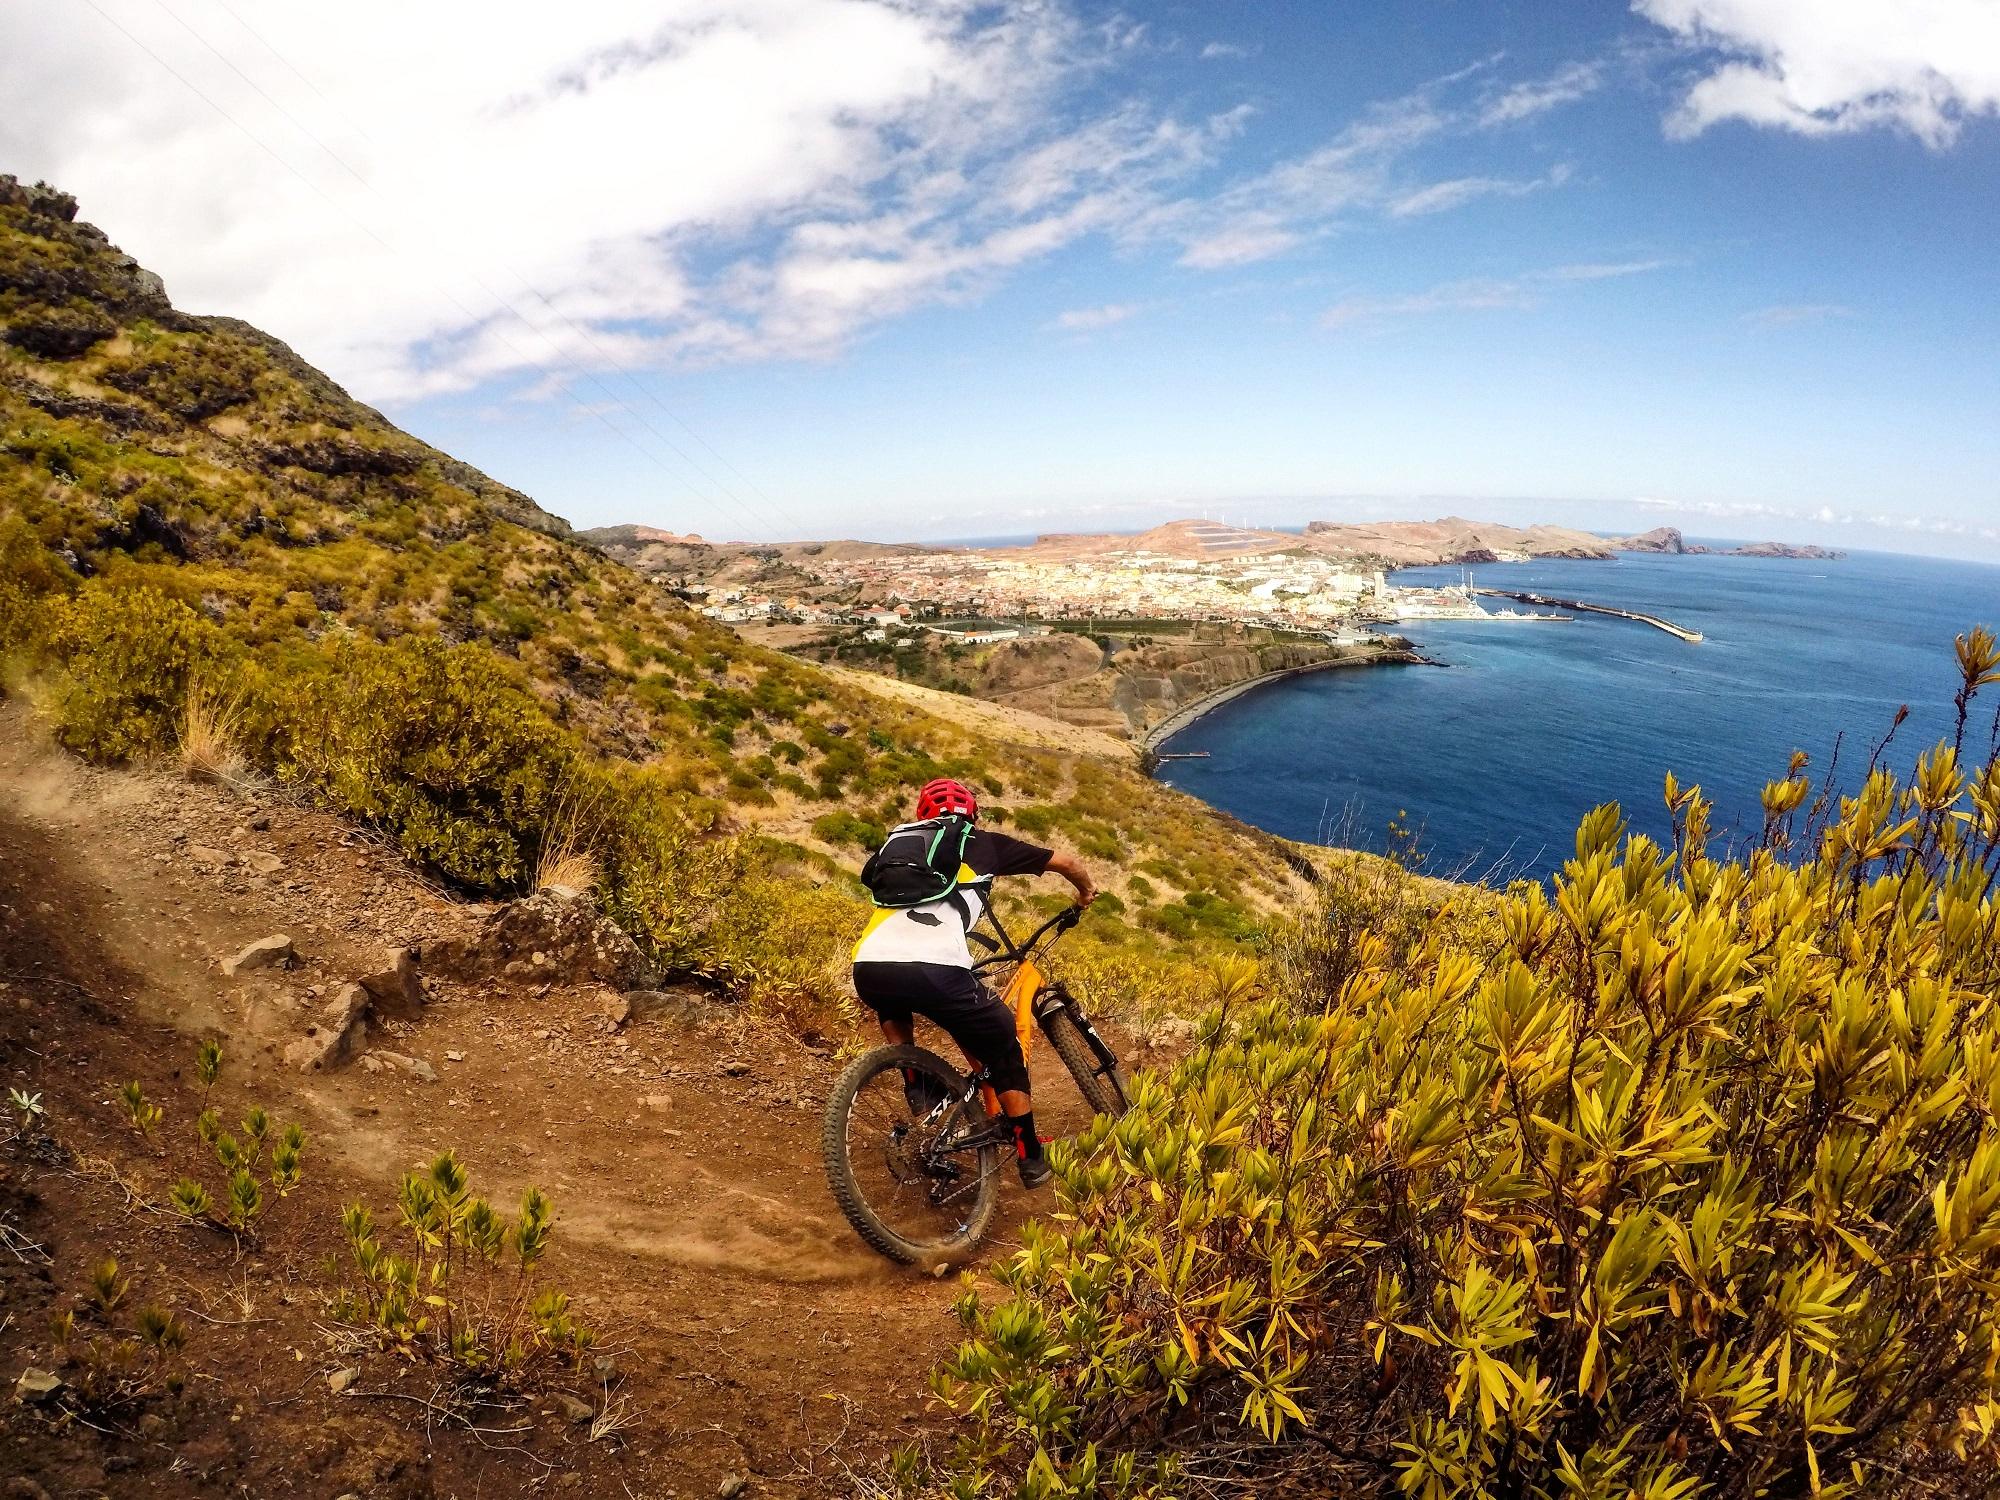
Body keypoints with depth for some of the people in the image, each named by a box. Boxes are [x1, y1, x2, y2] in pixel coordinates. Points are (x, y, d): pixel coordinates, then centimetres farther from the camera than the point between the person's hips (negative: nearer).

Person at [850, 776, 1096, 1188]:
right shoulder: (985, 844, 21)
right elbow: (1063, 861, 27)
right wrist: (1086, 889, 49)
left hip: (868, 970, 4)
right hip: (936, 971, -4)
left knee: (892, 1007, 41)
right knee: (1004, 1054, 21)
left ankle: (919, 1093, 28)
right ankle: (1031, 1160, 28)